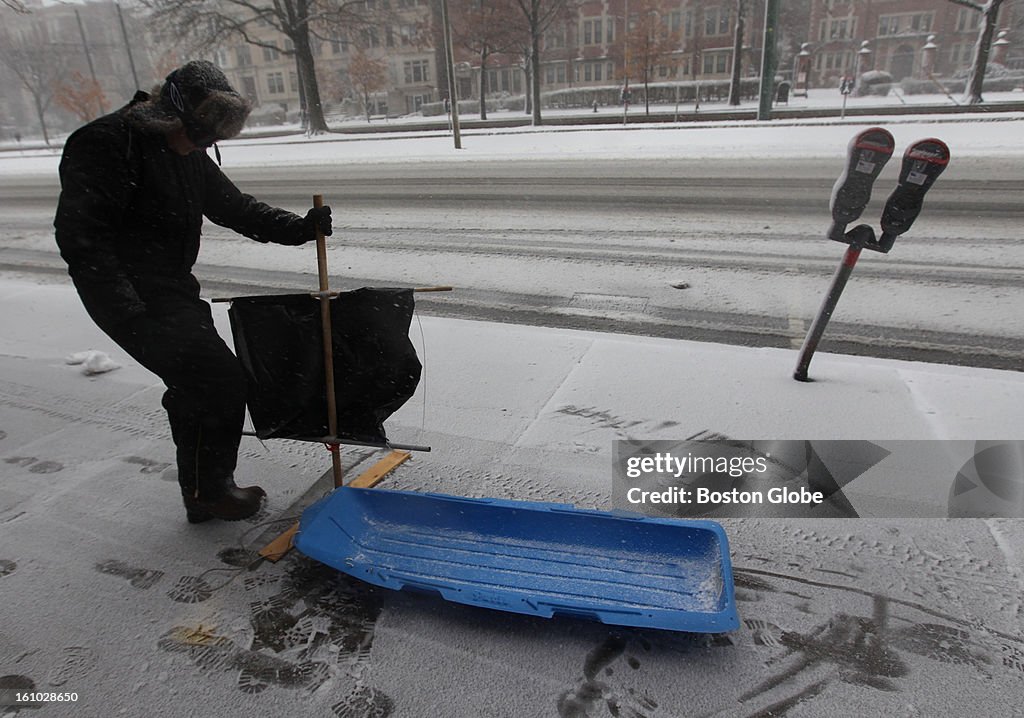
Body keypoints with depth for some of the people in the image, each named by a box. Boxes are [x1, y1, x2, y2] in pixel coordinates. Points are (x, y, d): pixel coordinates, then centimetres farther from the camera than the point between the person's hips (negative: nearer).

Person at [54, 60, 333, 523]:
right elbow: (79, 233, -23)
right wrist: (128, 307, -30)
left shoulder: (190, 155, 10)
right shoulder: (108, 144, -17)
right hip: (136, 300, -9)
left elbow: (234, 207, 13)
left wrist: (300, 229, -2)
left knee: (196, 389, 15)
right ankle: (211, 491, 10)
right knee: (222, 381, -10)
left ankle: (202, 493, 31)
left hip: (173, 290, 9)